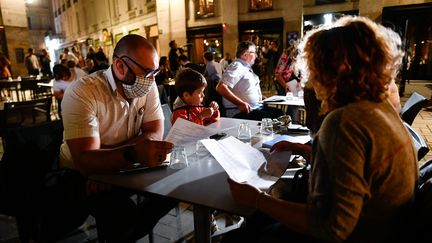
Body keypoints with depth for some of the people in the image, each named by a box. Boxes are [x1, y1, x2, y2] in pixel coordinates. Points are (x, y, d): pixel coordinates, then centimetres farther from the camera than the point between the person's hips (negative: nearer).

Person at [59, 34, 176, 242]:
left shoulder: (148, 86, -7)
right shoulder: (82, 93, -24)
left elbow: (155, 131, -13)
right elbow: (85, 159, -31)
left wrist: (108, 162, -27)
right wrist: (132, 154, -53)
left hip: (124, 167, 6)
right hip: (83, 172, -5)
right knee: (122, 212, -31)